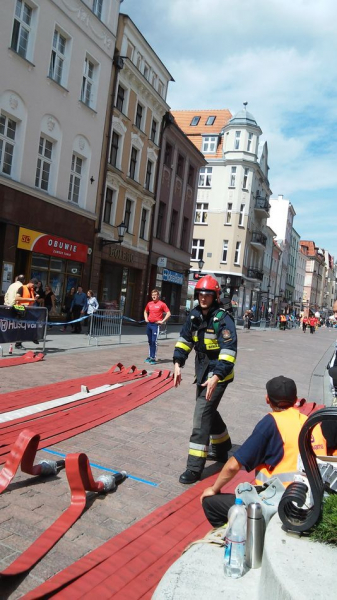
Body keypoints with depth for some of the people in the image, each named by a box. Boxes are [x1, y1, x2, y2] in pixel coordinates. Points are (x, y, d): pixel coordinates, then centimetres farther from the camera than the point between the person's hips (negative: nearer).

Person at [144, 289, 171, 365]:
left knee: (154, 341, -10)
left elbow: (168, 313, -8)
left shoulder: (162, 304, -6)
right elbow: (145, 311, 29)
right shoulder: (149, 303, 11)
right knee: (150, 341, 12)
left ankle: (153, 358, -7)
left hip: (156, 325, -6)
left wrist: (162, 321, -11)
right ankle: (150, 356, 20)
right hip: (149, 324, 6)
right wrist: (146, 318, 13)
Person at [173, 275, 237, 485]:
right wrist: (178, 364, -3)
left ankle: (195, 467, -8)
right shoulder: (195, 315, 2)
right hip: (203, 370, 8)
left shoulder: (223, 319, -19)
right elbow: (185, 339, 9)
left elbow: (229, 351, -26)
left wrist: (216, 376, -35)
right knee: (209, 410, 21)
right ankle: (222, 448, 45)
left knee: (202, 412, -13)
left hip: (218, 372, -8)